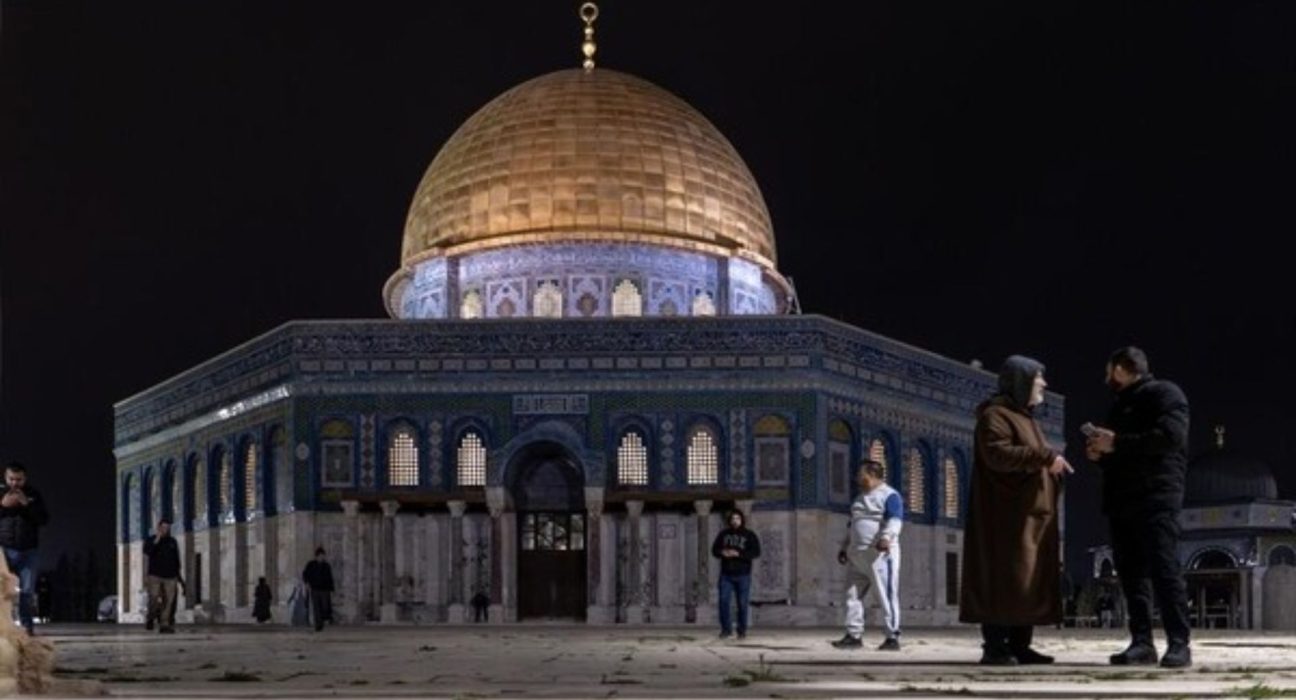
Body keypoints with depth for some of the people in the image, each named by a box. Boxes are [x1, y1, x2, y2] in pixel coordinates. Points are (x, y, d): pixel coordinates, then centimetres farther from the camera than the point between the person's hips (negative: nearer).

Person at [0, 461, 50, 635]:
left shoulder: (33, 495, 7)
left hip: (27, 551, 1)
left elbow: (44, 519, 0)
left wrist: (26, 504, -12)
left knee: (27, 590, -2)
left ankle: (27, 625, 2)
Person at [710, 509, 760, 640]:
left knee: (742, 604, 0)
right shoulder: (723, 534, 10)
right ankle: (726, 629, 5)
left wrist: (738, 554, -20)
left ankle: (742, 631, 10)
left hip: (743, 575, -2)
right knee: (724, 601, -7)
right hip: (726, 574, 2)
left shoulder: (749, 535, 1)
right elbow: (714, 549, 12)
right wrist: (722, 552, -11)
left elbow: (756, 552, -9)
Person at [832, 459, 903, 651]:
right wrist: (844, 547, 24)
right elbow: (852, 525, 31)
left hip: (880, 554, -9)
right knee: (853, 594, 6)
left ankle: (893, 637, -6)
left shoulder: (889, 496, -4)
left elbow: (895, 520, -19)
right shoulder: (860, 498, 24)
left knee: (886, 595, -8)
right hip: (857, 555, 9)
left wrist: (886, 537, -36)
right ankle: (854, 635, 11)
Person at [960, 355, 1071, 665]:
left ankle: (1019, 645, 7)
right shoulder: (995, 414, -7)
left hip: (1031, 514, 10)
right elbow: (997, 454, -22)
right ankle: (994, 647, -12)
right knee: (1004, 577, -12)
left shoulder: (1025, 417, 24)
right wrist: (1045, 456, -23)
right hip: (1007, 515, -10)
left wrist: (1053, 467, 13)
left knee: (1031, 579, 5)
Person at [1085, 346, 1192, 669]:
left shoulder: (1164, 394, 1)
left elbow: (1171, 435, -17)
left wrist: (1117, 443, -14)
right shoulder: (1121, 405, 27)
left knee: (1165, 570, -13)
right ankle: (1142, 642, 1)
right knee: (1131, 572, 2)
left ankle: (1179, 644, -14)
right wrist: (1100, 453, 10)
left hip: (1156, 498, -8)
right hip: (1120, 501, 9)